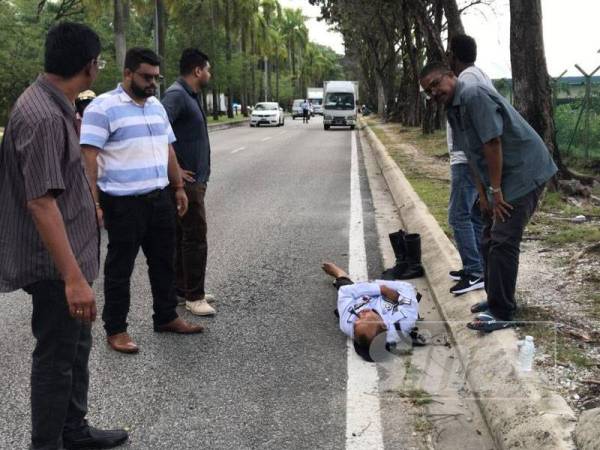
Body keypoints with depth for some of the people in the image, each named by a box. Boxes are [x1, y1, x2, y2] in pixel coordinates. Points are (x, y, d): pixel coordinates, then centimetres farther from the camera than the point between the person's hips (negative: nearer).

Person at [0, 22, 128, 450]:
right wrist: (73, 277, -30)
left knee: (76, 346, 21)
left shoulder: (53, 106, 8)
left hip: (69, 255, 10)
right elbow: (40, 202, -28)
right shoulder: (43, 117, -24)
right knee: (57, 356, 3)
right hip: (56, 264, -10)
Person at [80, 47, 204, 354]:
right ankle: (115, 330, 16)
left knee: (163, 261, 16)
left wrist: (178, 187, 16)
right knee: (120, 268, 4)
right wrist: (93, 202, -21)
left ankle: (166, 317, 32)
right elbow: (88, 157, -15)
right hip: (123, 203, -7)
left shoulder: (156, 106, 12)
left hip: (159, 199, 7)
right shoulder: (103, 107, -11)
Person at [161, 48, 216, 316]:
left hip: (193, 179, 10)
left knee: (183, 236, 15)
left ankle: (182, 289, 25)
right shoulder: (177, 95, -17)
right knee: (195, 238, -5)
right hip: (187, 181, -10)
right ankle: (193, 296, 2)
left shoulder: (189, 95, 14)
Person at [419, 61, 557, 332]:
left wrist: (495, 190, -17)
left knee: (502, 242, -11)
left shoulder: (474, 96, -18)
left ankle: (501, 314, -5)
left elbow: (493, 143, -21)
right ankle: (496, 300, 27)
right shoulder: (454, 110, 12)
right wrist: (483, 194, 11)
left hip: (525, 172, -10)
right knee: (489, 241, 14)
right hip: (502, 178, 10)